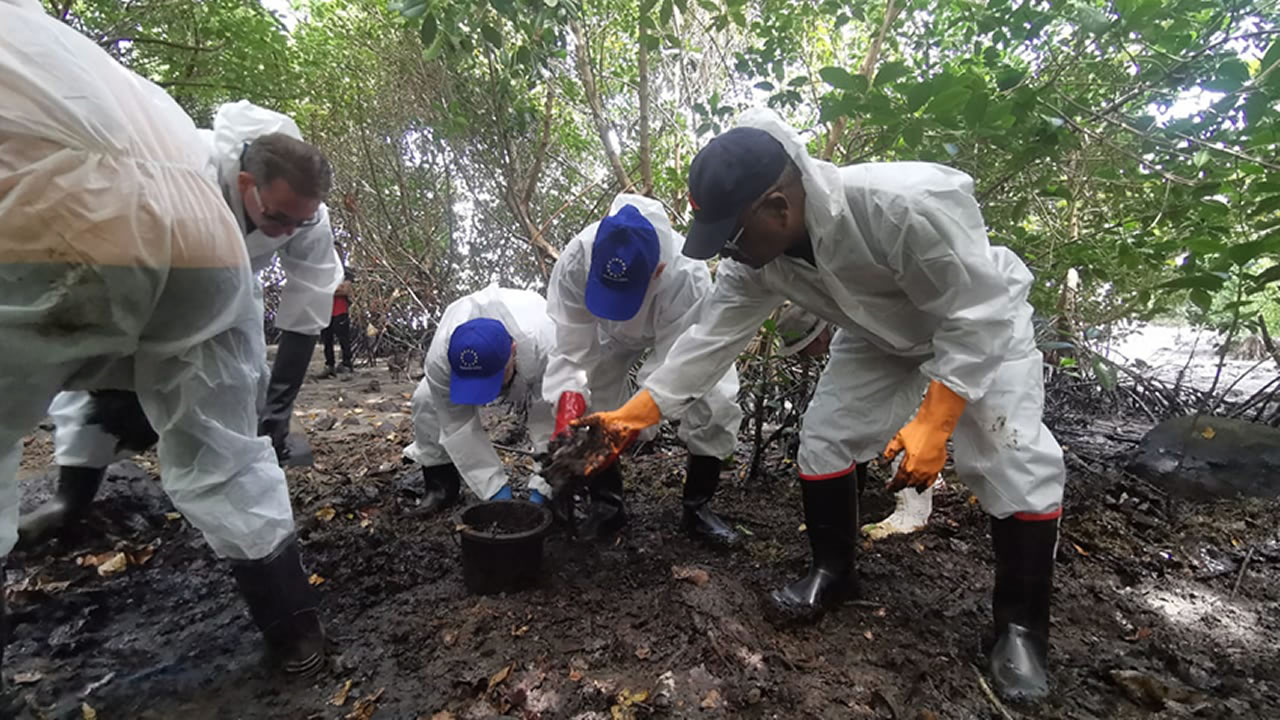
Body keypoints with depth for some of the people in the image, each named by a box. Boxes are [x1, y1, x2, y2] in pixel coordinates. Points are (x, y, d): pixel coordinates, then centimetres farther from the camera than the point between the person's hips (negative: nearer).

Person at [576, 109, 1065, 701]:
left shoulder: (906, 205, -42)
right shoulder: (756, 254, -23)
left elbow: (975, 317, -31)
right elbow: (711, 337, -20)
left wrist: (932, 423, -32)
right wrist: (633, 413, -23)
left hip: (981, 325, -4)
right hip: (878, 338, 5)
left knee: (1015, 466, -13)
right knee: (823, 440, -4)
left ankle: (1021, 628, 11)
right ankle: (831, 571, 18)